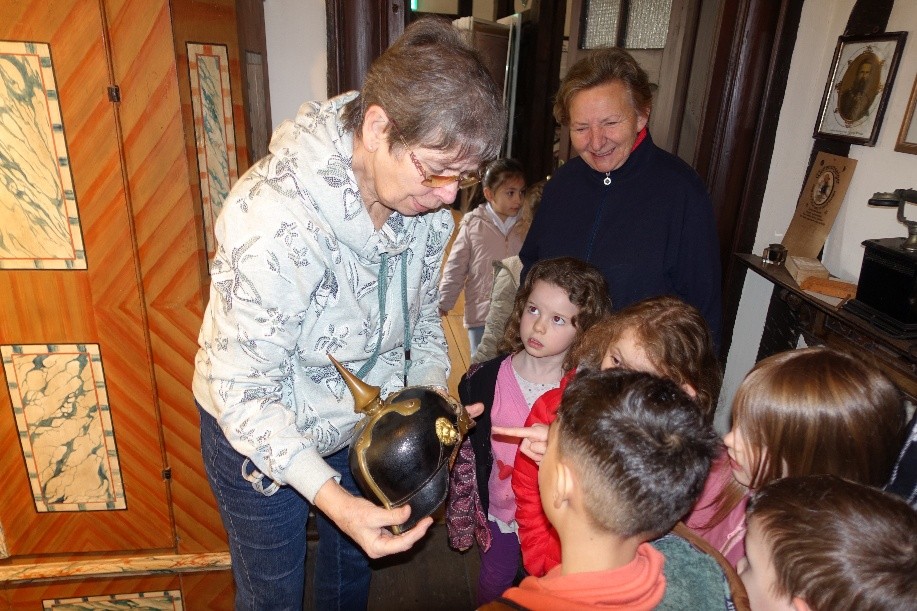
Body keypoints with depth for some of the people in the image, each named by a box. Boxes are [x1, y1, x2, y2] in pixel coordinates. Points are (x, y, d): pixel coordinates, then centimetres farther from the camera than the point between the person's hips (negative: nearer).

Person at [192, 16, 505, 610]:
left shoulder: (424, 197, -16)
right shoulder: (273, 219, -37)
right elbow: (246, 393, -30)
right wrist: (329, 496, -39)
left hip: (360, 419, 5)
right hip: (260, 432, -5)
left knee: (354, 558, 29)